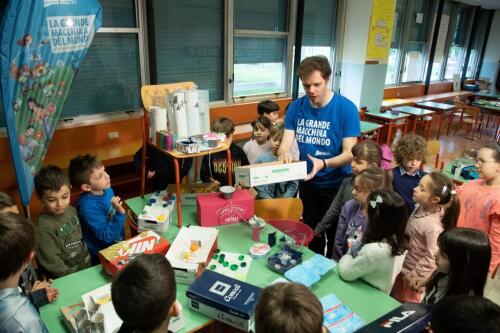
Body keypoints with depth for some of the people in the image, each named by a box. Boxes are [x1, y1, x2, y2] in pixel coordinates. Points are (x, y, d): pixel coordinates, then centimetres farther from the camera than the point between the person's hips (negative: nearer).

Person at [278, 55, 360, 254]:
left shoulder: (346, 109, -19)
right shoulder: (296, 107, -9)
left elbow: (349, 153, -21)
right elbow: (285, 143, -11)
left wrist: (324, 163, -40)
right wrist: (284, 154, -35)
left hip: (336, 184, -3)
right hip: (307, 183, 4)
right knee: (311, 231, 22)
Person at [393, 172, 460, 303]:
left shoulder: (433, 226, -33)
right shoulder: (420, 208, -11)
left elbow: (432, 257, -27)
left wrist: (416, 275, -18)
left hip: (413, 275, -7)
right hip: (404, 267, 7)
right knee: (397, 299, 28)